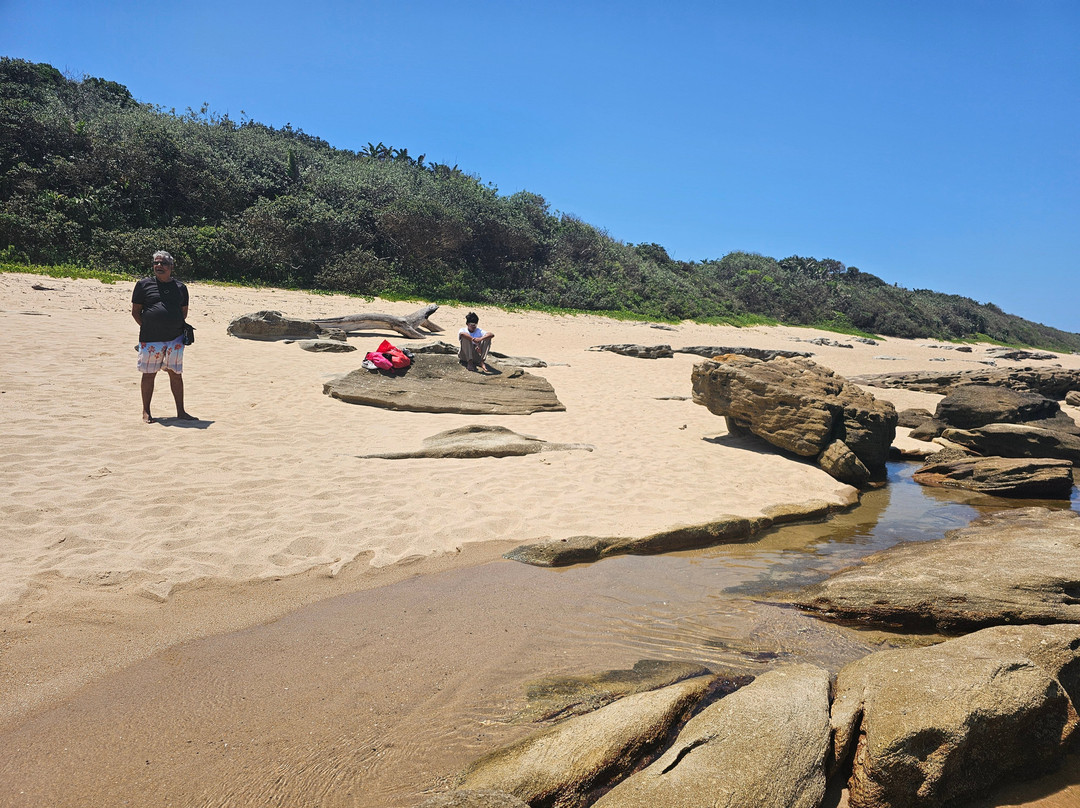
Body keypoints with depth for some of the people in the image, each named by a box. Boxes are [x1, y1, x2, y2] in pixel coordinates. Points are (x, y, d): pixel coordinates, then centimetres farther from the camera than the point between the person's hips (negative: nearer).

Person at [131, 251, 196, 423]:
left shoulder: (180, 287, 10)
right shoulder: (144, 284, 3)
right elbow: (135, 311, 6)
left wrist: (176, 327, 7)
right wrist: (148, 327, -1)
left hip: (175, 338, 2)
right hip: (150, 339, -2)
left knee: (176, 374, 7)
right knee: (149, 375, 5)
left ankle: (181, 411, 15)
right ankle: (146, 411, 16)